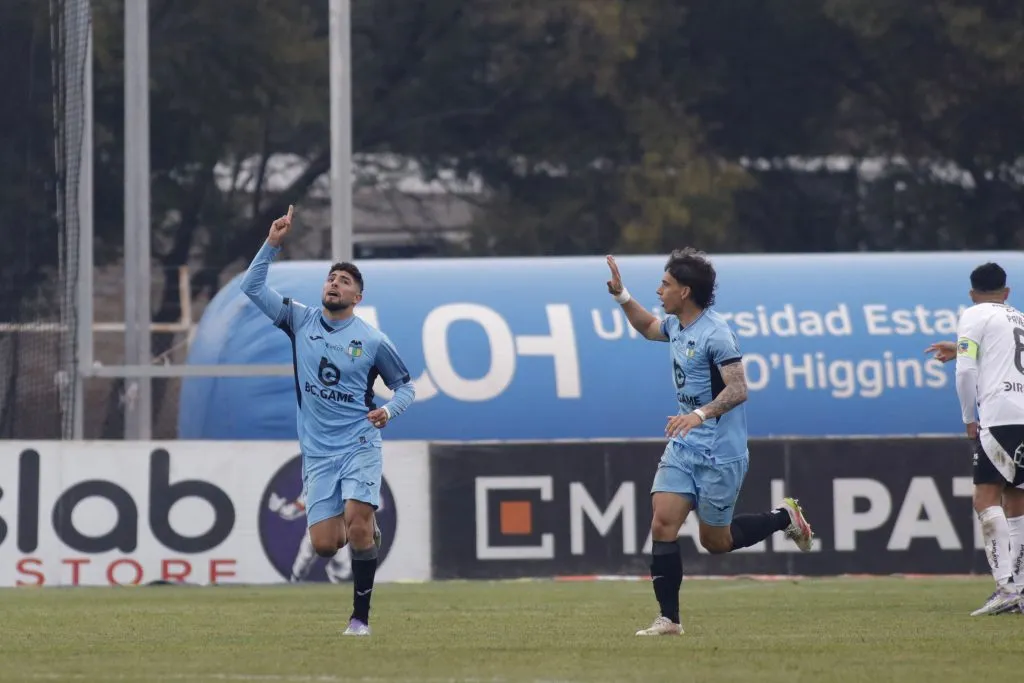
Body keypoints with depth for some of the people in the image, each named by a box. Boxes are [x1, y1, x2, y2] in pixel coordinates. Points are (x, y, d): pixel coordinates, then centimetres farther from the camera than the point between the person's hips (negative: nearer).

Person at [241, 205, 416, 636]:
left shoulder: (372, 341, 0)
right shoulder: (301, 321, 6)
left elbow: (404, 386, 10)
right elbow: (252, 288, 3)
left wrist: (389, 410, -11)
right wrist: (272, 243, -6)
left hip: (359, 445, -3)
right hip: (317, 453, 3)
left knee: (357, 522, -22)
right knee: (324, 544, -5)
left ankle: (360, 617, -12)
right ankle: (367, 533, 31)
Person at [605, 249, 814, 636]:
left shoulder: (714, 333, -19)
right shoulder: (676, 326, 7)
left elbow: (738, 389, -25)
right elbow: (648, 327, 31)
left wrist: (701, 414, -40)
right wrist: (621, 295, 18)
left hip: (719, 454, -8)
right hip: (683, 447, 8)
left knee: (715, 542, 4)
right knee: (663, 525, -7)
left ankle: (784, 518, 28)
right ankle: (669, 619, -5)